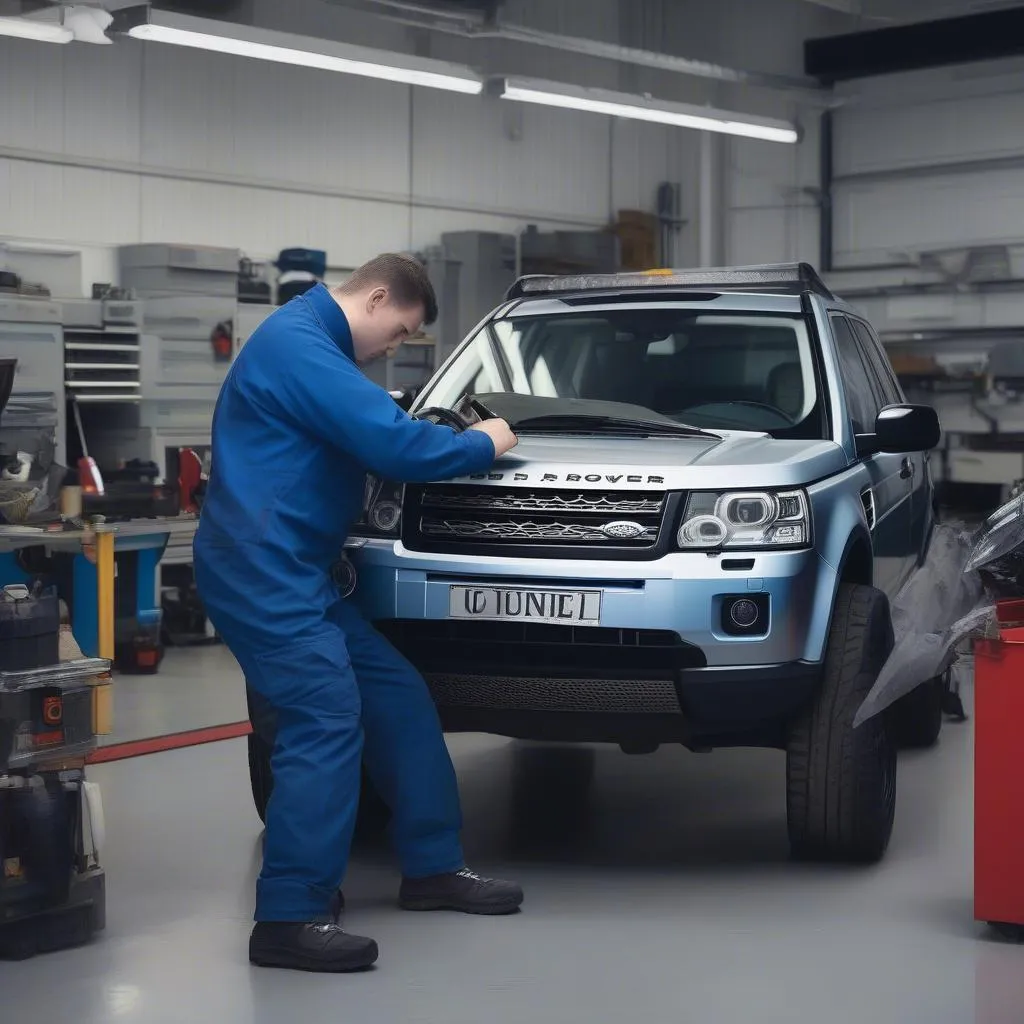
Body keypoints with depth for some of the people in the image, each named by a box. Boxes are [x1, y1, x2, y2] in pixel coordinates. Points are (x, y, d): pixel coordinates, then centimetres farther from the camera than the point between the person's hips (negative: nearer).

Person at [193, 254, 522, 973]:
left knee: (399, 698, 12)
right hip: (261, 570, -11)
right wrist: (481, 446, -4)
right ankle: (289, 919, -12)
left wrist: (452, 440, 14)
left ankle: (434, 867, 20)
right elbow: (391, 443, -19)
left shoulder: (317, 348, 21)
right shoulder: (298, 343, -14)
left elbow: (372, 433, 28)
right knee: (326, 725, -16)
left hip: (297, 577, 11)